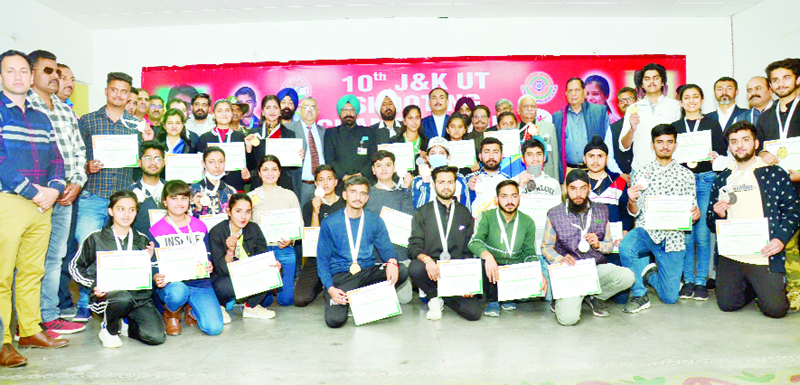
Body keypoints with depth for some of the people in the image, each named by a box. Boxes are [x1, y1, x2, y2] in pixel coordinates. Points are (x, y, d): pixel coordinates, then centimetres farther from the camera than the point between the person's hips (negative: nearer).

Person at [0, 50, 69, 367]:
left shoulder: (41, 118, 18)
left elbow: (56, 158, 16)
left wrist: (54, 189, -2)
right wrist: (32, 192, -14)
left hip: (42, 203, 6)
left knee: (33, 271, 11)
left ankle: (30, 331, 20)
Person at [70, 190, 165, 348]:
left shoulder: (142, 240, 13)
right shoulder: (96, 238, 4)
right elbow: (75, 266, 10)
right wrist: (94, 285, -5)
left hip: (139, 296, 3)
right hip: (106, 293, -2)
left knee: (156, 337, -19)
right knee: (123, 298, -40)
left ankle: (125, 324, 14)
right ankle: (109, 329, -5)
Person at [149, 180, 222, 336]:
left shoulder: (200, 226, 9)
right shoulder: (155, 230, 1)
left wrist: (209, 266, -11)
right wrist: (156, 277, -22)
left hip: (198, 281, 2)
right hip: (171, 282, -2)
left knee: (214, 328, -16)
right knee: (177, 292, -41)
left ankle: (191, 309, 21)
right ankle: (171, 313, 0)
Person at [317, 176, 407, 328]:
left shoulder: (375, 221, 6)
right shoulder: (329, 223, -1)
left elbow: (386, 248, 4)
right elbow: (322, 260, 0)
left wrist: (392, 261, -22)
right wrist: (330, 288, -15)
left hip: (367, 273, 3)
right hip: (340, 276, -3)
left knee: (401, 271, -24)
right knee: (334, 320, -27)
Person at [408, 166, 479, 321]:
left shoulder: (464, 213, 15)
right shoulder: (422, 212, 9)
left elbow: (469, 249, 11)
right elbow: (414, 246, -1)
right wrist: (426, 259, -23)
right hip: (431, 267, -1)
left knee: (473, 313, -19)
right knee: (415, 268, -36)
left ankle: (444, 297, 13)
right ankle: (434, 297, -4)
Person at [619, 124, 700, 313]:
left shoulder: (686, 175, 9)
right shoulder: (641, 173, 8)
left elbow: (691, 210, 10)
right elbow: (635, 212, 4)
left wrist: (695, 213, -14)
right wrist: (631, 202, -19)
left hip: (673, 236, 1)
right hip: (646, 230, 0)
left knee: (670, 298, -4)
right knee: (625, 247, -37)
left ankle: (650, 275, 32)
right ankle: (639, 294, -12)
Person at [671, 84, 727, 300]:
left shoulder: (712, 124, 9)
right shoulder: (676, 126, 12)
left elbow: (723, 152, 6)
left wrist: (716, 157, -15)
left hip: (706, 180, -1)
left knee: (703, 234, -4)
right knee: (686, 233, 0)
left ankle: (701, 281, 7)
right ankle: (688, 280, 10)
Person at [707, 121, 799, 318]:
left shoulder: (774, 174, 4)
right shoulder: (722, 179, 12)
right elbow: (711, 223, 16)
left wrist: (781, 239, -14)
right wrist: (717, 214, -7)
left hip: (764, 256, -3)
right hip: (730, 255, 3)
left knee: (775, 308, -9)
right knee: (727, 304, -3)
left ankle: (778, 285, 24)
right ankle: (751, 288, 26)